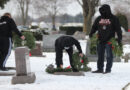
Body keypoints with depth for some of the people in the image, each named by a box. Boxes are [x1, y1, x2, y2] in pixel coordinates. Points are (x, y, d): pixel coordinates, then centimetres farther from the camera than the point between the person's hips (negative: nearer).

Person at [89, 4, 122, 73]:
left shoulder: (113, 19, -1)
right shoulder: (99, 19, 11)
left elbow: (118, 29, -1)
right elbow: (94, 27, 17)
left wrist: (119, 38, -7)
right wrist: (91, 34, 4)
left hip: (109, 41, -4)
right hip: (100, 40, 4)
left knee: (109, 55, -2)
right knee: (100, 55, 8)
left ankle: (108, 69, 4)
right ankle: (100, 69, 14)